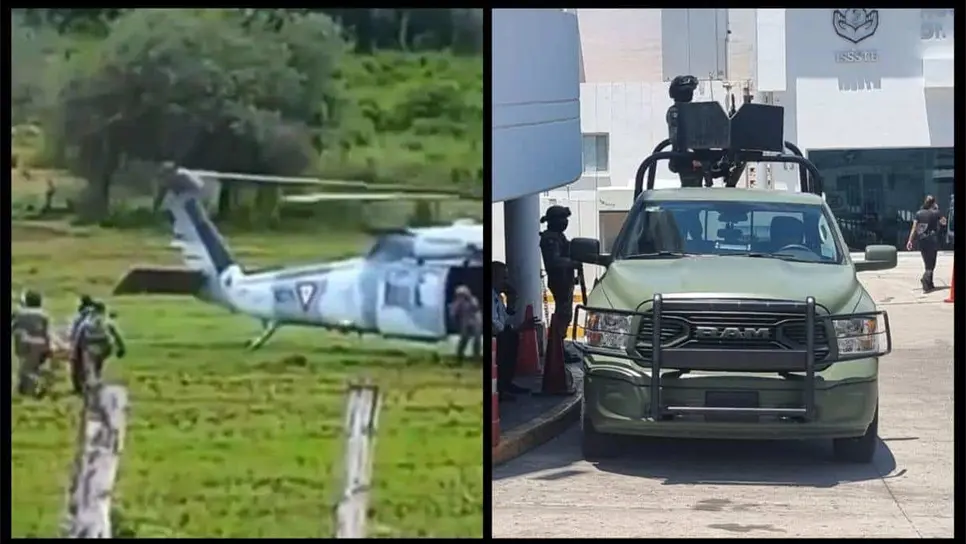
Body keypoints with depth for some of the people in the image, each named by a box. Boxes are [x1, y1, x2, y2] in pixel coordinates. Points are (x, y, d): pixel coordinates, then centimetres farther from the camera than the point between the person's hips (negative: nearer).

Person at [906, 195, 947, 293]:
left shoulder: (918, 213, 3)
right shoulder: (936, 213, -5)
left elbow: (914, 228, -1)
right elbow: (943, 222, 13)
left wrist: (910, 240, 0)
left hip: (921, 241, 4)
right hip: (932, 240, -4)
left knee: (927, 263, 16)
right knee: (931, 264, -4)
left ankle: (929, 284, 21)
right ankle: (925, 278, -31)